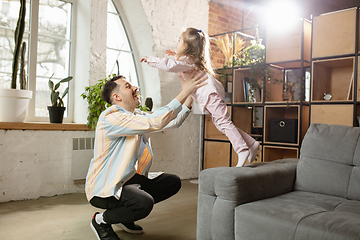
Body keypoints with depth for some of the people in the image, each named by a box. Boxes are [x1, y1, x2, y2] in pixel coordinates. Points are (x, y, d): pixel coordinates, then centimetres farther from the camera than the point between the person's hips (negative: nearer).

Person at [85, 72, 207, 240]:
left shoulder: (138, 115, 10)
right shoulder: (110, 117, -21)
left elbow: (172, 122, 9)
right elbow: (155, 123, -31)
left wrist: (189, 98, -3)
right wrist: (184, 93, -29)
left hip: (130, 179, 10)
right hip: (104, 187, -9)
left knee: (173, 182, 4)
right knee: (144, 203, -33)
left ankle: (124, 217, 14)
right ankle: (101, 220, -1)